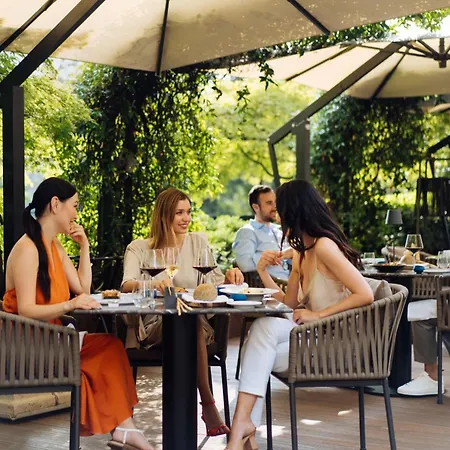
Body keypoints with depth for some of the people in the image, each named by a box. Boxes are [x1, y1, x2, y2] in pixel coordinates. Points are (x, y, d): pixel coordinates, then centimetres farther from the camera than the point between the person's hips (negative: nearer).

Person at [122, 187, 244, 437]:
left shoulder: (198, 242, 16)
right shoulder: (139, 249, 7)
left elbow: (216, 282, 11)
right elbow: (127, 285, -11)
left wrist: (230, 277, -14)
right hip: (153, 325, -2)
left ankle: (207, 406, -32)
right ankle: (208, 405, -32)